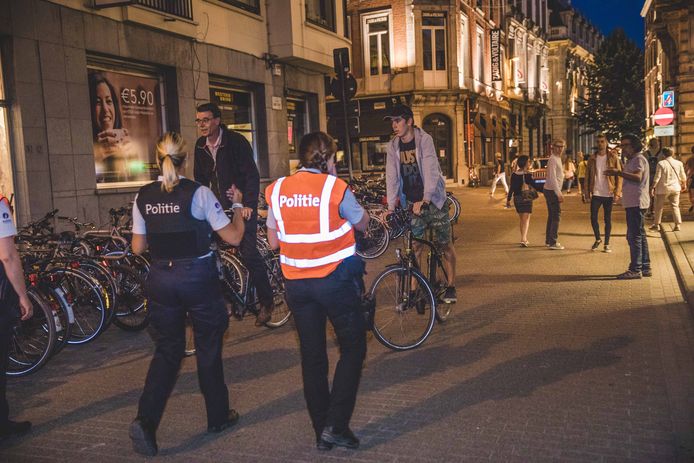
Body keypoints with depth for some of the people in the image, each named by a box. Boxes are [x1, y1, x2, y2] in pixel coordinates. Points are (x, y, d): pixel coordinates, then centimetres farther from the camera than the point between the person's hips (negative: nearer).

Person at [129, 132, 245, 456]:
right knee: (208, 347, 14)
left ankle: (145, 421, 1)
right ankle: (218, 416, 28)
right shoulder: (198, 193, -11)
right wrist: (237, 206, 8)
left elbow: (138, 247, 6)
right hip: (198, 277, -3)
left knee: (167, 350, 15)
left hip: (160, 279, 3)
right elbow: (233, 237, -8)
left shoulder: (143, 197, 1)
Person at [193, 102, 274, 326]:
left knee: (249, 253, -11)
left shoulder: (236, 141, -11)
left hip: (242, 206, -6)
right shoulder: (200, 146, 6)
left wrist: (248, 205, -21)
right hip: (217, 207, 6)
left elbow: (252, 175, -14)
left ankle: (266, 301, 3)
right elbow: (200, 179, 15)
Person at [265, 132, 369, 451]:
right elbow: (362, 224, 5)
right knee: (353, 348, 11)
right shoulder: (334, 187, -11)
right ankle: (336, 425, 4)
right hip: (336, 280, -4)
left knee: (312, 355, 13)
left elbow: (273, 241, 6)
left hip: (296, 282, 4)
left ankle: (322, 432, 21)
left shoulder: (277, 189, 1)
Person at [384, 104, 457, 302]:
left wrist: (425, 199, -35)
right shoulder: (393, 146, 0)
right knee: (415, 247, 2)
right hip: (411, 203, 3)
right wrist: (390, 207, -13)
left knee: (445, 245, 4)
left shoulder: (424, 139, -14)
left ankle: (451, 286, 17)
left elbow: (431, 171, -24)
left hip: (433, 200, -3)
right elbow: (391, 177, -3)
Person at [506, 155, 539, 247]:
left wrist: (508, 200, 7)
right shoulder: (528, 174, -12)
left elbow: (512, 188, 1)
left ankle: (524, 239, 25)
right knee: (526, 219, -3)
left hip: (517, 198, 4)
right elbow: (534, 185, -8)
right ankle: (523, 240, -17)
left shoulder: (514, 175, 0)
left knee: (522, 219, 18)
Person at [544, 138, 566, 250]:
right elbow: (552, 178, -22)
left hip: (551, 191, 10)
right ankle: (553, 243, -8)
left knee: (552, 216, 14)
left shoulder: (557, 159, 16)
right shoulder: (553, 159, -15)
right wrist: (559, 193, -24)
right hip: (552, 191, -10)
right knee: (556, 216, -9)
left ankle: (548, 241, 21)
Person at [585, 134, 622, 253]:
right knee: (593, 218, 0)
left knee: (607, 219, 5)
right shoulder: (592, 159, 5)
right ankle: (597, 239, 22)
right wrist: (587, 192, -4)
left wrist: (617, 193, -11)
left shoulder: (613, 157, -1)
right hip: (596, 194, 2)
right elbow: (587, 176, 5)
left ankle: (606, 244, 15)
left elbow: (619, 176, -4)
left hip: (609, 194, -2)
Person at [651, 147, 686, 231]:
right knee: (675, 206, 10)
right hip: (675, 188, 4)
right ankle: (677, 225, 4)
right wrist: (683, 185, 25)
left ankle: (656, 224, 17)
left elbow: (657, 177, -14)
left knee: (659, 207, 9)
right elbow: (683, 176, 9)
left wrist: (653, 187, -8)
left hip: (663, 188, -4)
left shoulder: (661, 163, -12)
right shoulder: (679, 163, 2)